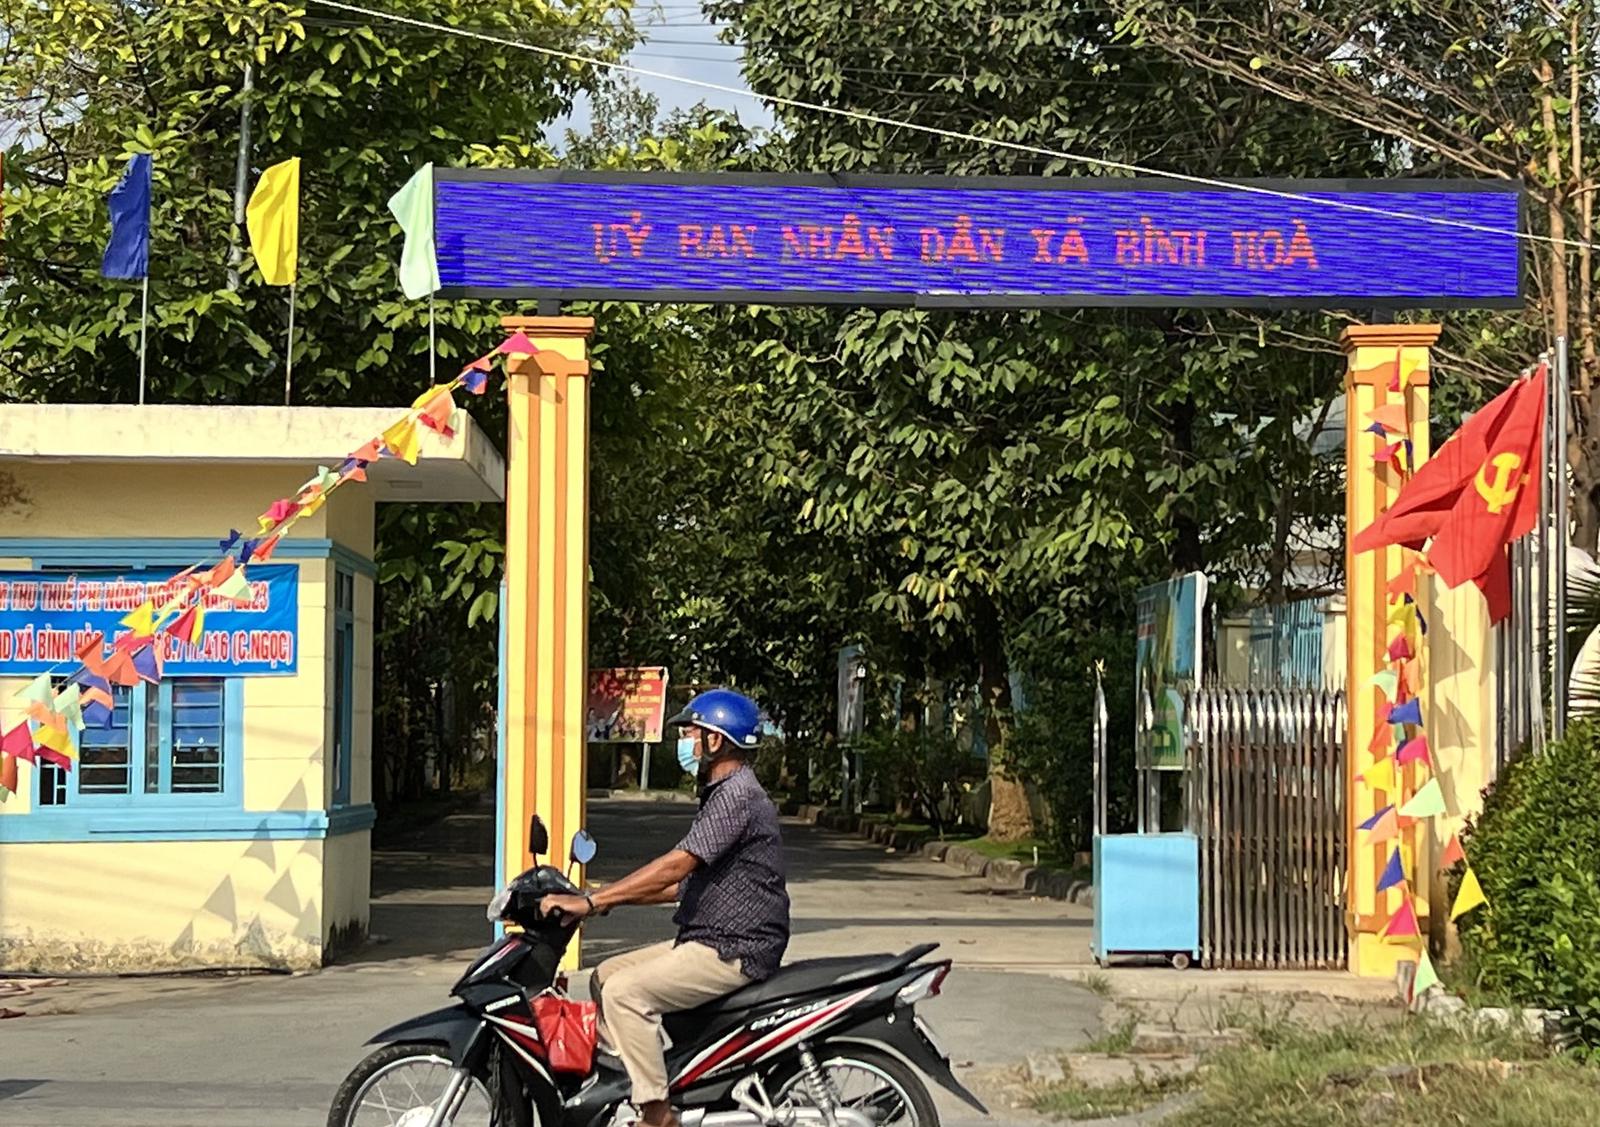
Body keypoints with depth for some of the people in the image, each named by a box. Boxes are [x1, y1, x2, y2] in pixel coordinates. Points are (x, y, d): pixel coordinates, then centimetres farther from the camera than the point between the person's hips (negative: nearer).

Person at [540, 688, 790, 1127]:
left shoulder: (738, 796, -16)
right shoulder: (723, 794, 19)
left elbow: (676, 866, -24)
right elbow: (685, 883, 21)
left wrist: (591, 902, -23)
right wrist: (609, 897, 14)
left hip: (734, 952, -11)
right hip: (707, 942, 11)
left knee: (624, 992, -22)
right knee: (605, 977, 10)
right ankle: (625, 1083, 9)